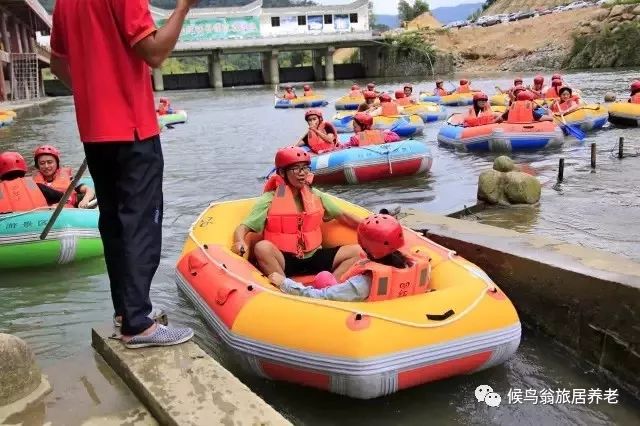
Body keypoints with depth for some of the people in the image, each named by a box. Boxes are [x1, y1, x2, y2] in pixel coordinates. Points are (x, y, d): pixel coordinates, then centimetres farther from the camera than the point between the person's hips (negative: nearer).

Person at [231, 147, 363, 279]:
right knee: (262, 247, -34)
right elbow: (242, 228, -11)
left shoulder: (316, 196, 8)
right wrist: (239, 242, -32)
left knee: (356, 251, -11)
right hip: (283, 261, -4)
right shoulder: (270, 200, -5)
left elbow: (343, 216, 15)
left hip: (313, 258, 4)